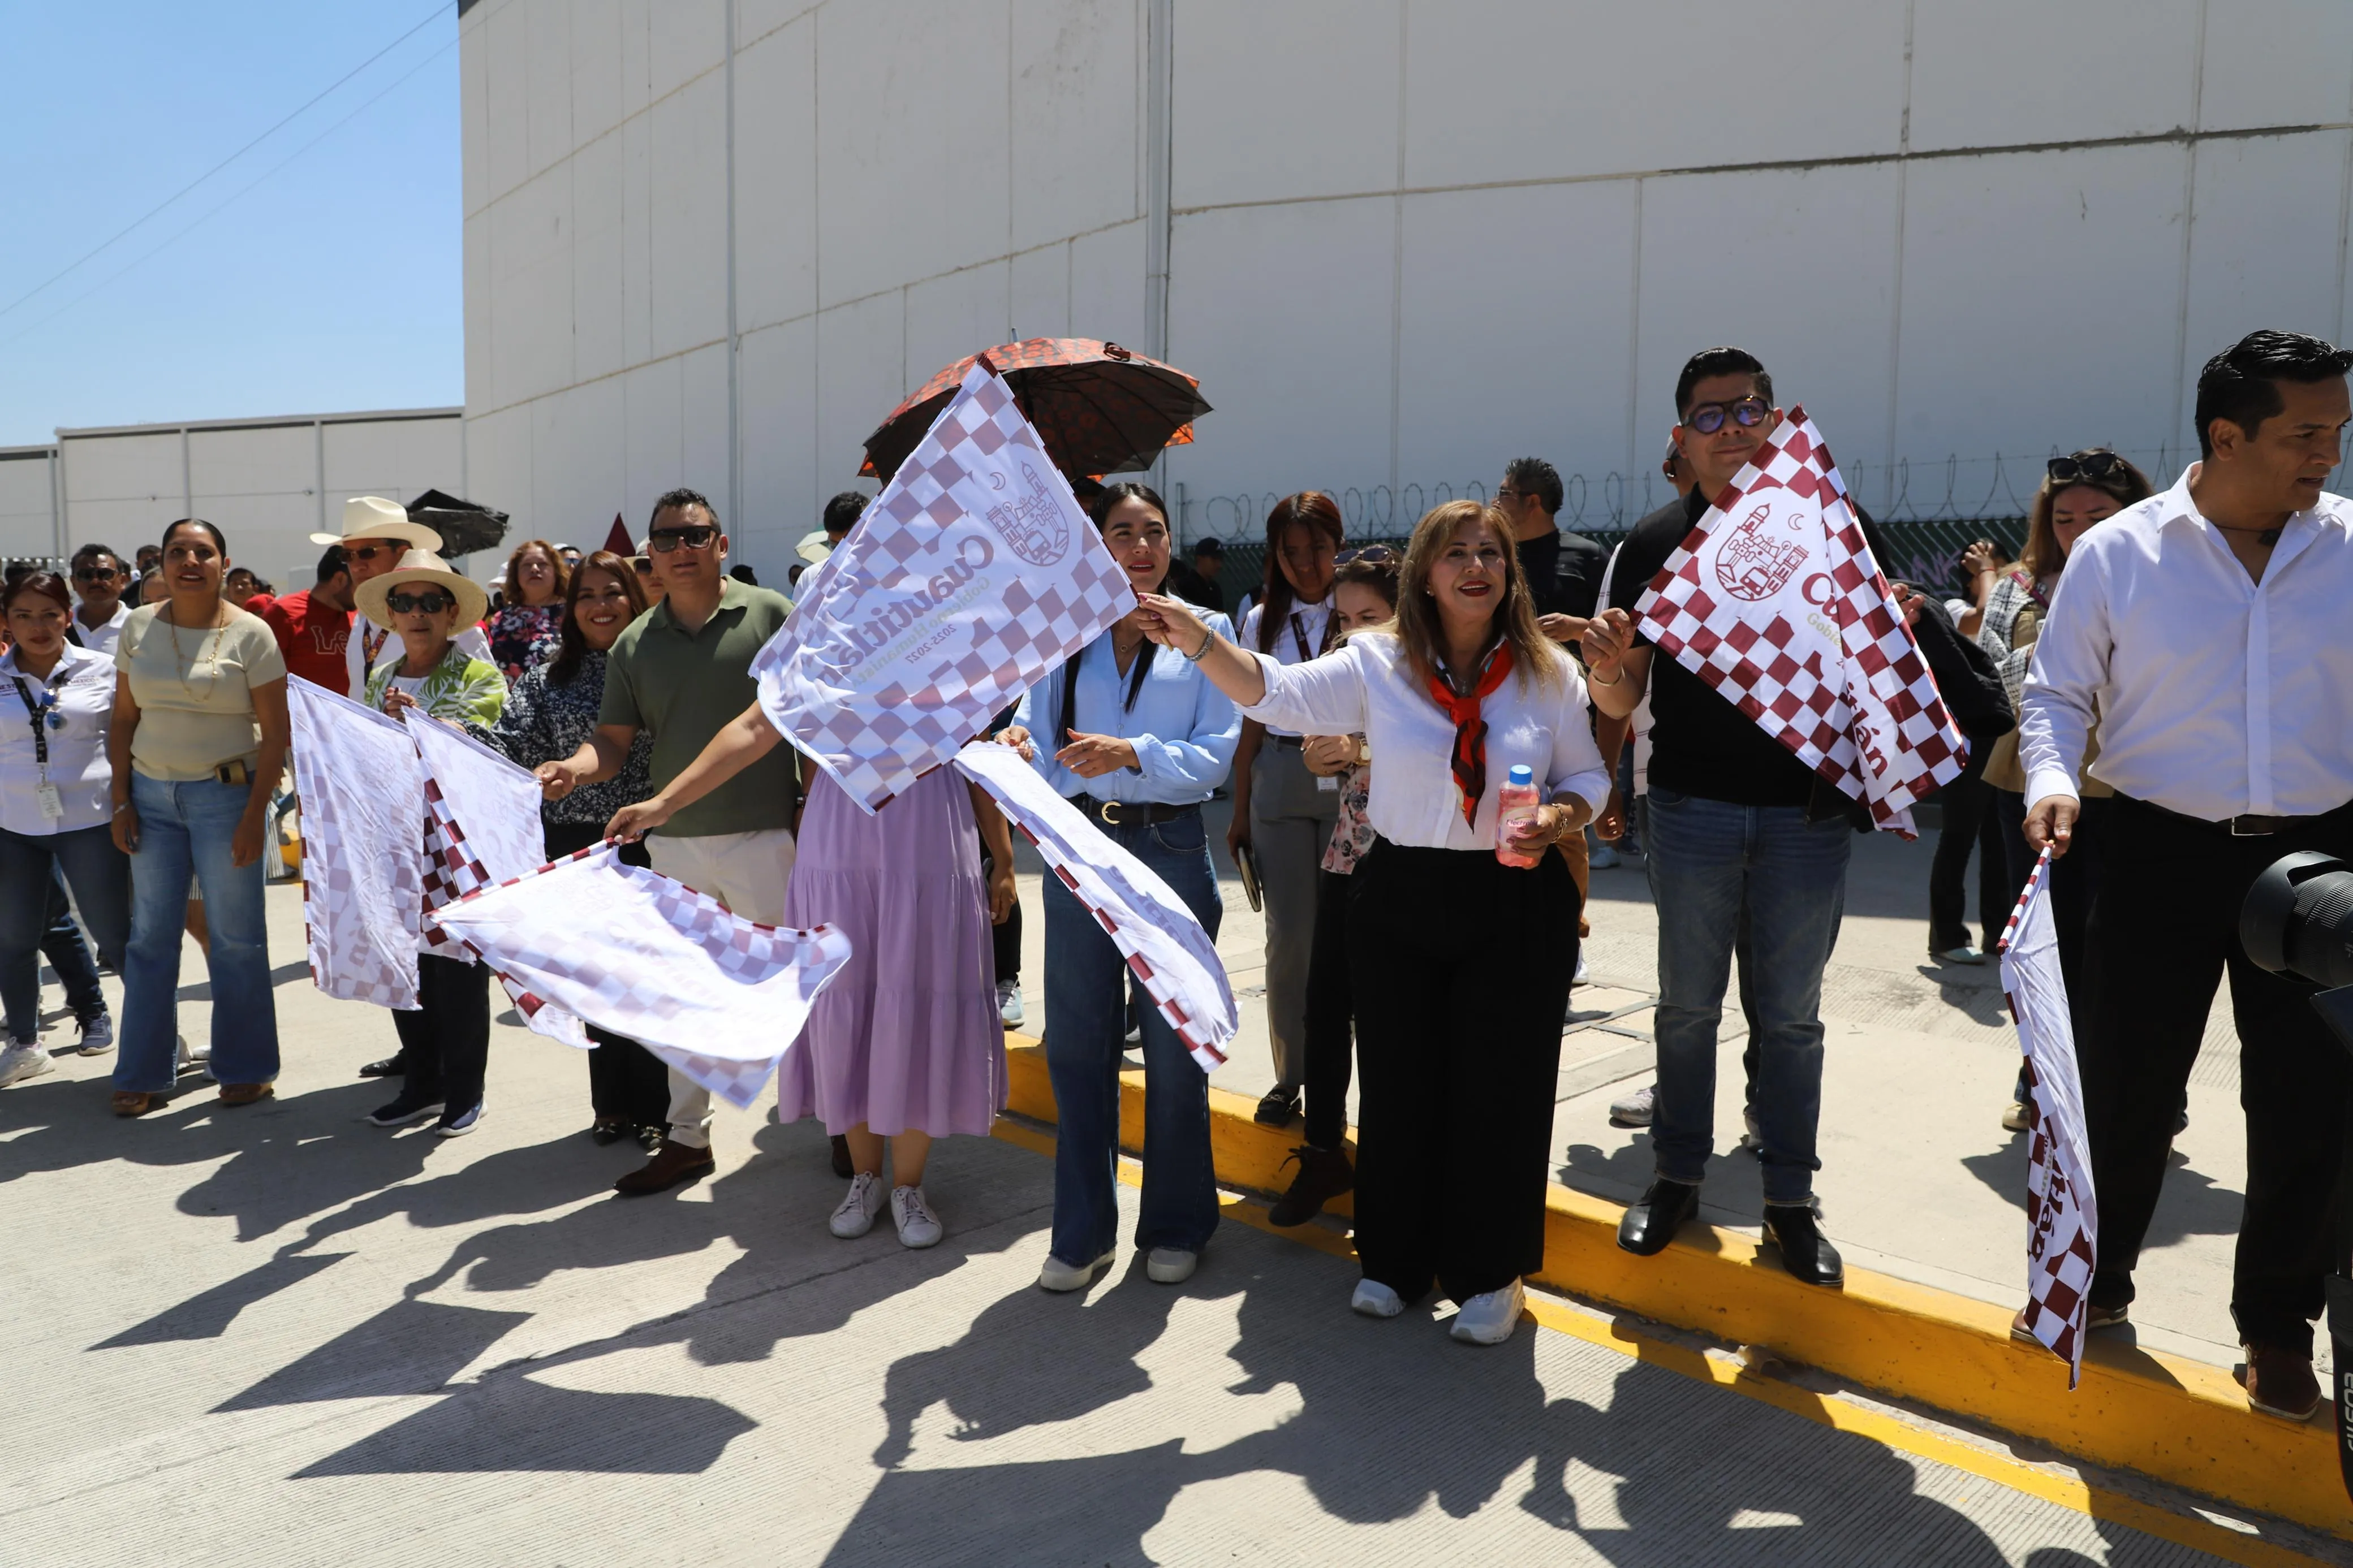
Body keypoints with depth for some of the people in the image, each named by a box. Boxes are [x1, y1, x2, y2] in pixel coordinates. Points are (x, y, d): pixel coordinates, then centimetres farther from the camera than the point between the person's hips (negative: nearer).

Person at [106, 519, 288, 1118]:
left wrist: (255, 815, -11)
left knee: (235, 936, 1)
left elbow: (276, 732, -6)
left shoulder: (250, 634, -5)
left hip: (225, 793, -3)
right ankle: (144, 1075, 17)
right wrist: (121, 802, 2)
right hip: (152, 793, 4)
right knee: (150, 935, 7)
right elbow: (124, 720, 9)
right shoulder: (139, 627, 6)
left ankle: (245, 1070, 14)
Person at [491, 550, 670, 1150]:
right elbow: (512, 746, -2)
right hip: (577, 848, 3)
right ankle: (612, 1104, 26)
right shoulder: (549, 680, 8)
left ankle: (654, 1111, 16)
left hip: (647, 844, -3)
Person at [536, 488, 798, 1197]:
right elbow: (614, 741, 7)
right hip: (674, 845, 5)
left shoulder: (769, 614, -3)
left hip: (764, 836, -4)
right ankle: (686, 1138, 26)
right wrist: (574, 767, -14)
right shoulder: (635, 644, 9)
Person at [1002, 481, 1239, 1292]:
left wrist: (1134, 753, -21)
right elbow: (1043, 750, 6)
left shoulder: (1205, 632, 2)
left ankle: (1175, 1226, 23)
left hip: (1170, 846, -2)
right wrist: (1022, 746, -17)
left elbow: (1216, 754, -6)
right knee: (1076, 1042, 7)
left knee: (1173, 1046, 6)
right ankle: (1083, 1232, 20)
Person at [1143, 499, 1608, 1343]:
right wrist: (1198, 640, -28)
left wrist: (1556, 818, -14)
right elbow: (1275, 693, -13)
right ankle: (1397, 1258, 30)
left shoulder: (1548, 671, 1)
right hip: (1400, 899, 1)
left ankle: (1489, 1273, 24)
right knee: (1397, 1081, 10)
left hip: (1516, 903, 0)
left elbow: (1588, 778, 7)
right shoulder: (1376, 664, -2)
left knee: (1498, 1090, 5)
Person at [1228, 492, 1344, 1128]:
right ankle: (1292, 1075, 17)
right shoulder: (1263, 622, 11)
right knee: (1289, 935, 4)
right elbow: (1253, 722, 13)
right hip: (1281, 782, 3)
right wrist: (1240, 811, 12)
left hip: (1350, 783, -2)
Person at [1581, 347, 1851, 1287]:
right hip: (1692, 809, 0)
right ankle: (1677, 1178, 24)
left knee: (1791, 1014, 9)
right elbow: (1620, 701, 1)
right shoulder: (1655, 545, 2)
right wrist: (1606, 663, -21)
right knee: (1687, 1006, 10)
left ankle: (1790, 1201, 20)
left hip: (1806, 810, 0)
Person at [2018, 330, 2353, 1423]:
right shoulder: (2117, 554, -3)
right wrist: (2054, 781, -15)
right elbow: (2057, 692, 3)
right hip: (2161, 854, -1)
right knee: (2128, 1084, 6)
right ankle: (2097, 1275, 30)